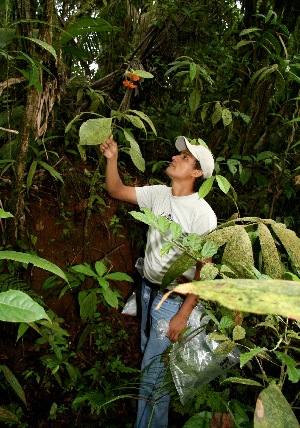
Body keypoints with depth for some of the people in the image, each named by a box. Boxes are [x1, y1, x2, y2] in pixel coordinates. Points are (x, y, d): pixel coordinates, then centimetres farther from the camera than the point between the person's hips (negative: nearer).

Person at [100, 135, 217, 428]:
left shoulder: (202, 213, -22)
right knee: (148, 352, 26)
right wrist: (111, 158, -10)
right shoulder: (159, 194, -3)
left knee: (153, 374, 3)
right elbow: (116, 190, 6)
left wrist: (183, 315, -21)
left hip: (175, 300, -7)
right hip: (148, 290, 7)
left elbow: (204, 269, -21)